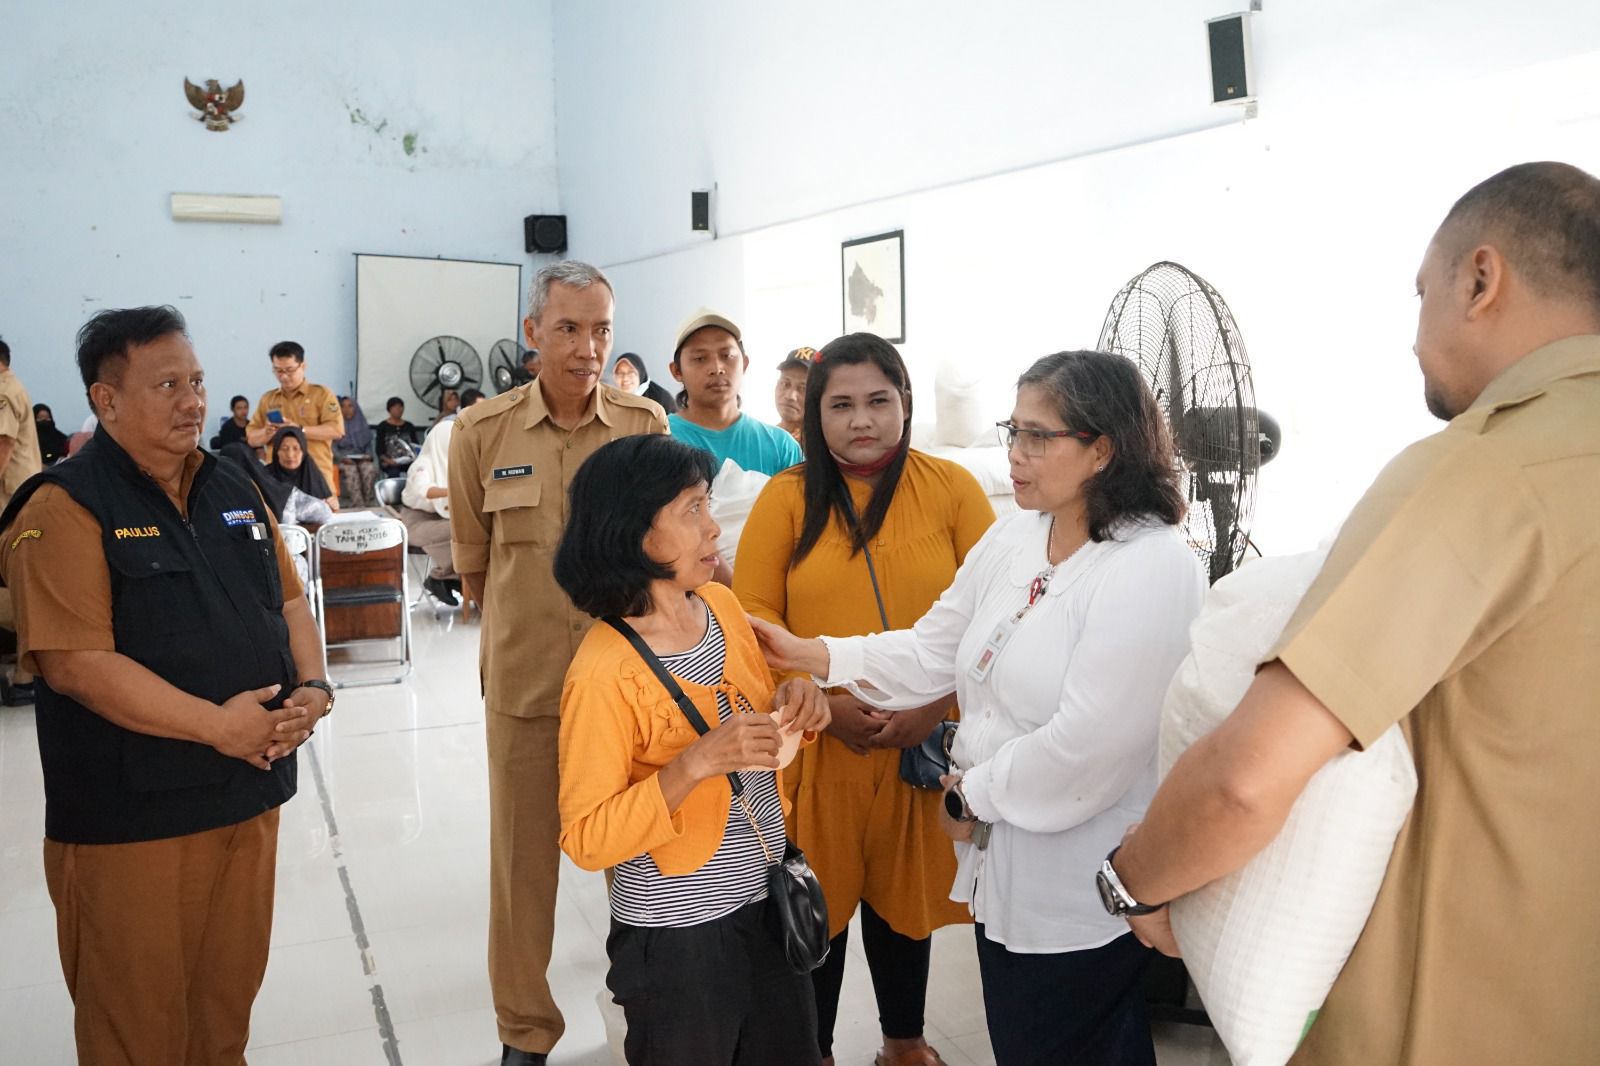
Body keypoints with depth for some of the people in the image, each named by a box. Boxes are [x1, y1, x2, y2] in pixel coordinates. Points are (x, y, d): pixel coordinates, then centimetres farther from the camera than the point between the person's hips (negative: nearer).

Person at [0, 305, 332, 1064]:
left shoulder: (233, 490, 9)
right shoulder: (65, 508, -12)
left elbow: (288, 603, 13)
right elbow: (74, 661, -20)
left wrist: (313, 687, -6)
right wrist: (216, 724, -22)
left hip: (249, 794, 6)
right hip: (131, 814, -6)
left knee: (229, 998, 20)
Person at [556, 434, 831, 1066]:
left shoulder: (721, 605, -2)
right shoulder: (604, 672, -21)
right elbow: (586, 839, -19)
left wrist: (792, 707, -9)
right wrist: (696, 763, -30)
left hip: (770, 901, 6)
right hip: (676, 935, -6)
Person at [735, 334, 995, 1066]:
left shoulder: (952, 487, 0)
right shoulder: (786, 496, -2)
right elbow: (753, 615, -4)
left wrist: (937, 703, -12)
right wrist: (824, 703, -14)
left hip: (925, 740, 1)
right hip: (815, 742, -1)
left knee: (903, 891, 16)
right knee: (817, 898, 11)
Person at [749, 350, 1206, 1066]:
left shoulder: (1153, 570, -22)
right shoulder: (1014, 536, 4)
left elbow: (1086, 748, -25)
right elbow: (935, 651, 7)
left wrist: (973, 792, -11)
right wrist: (812, 655, -1)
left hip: (1083, 898, -7)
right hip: (1002, 867, 7)